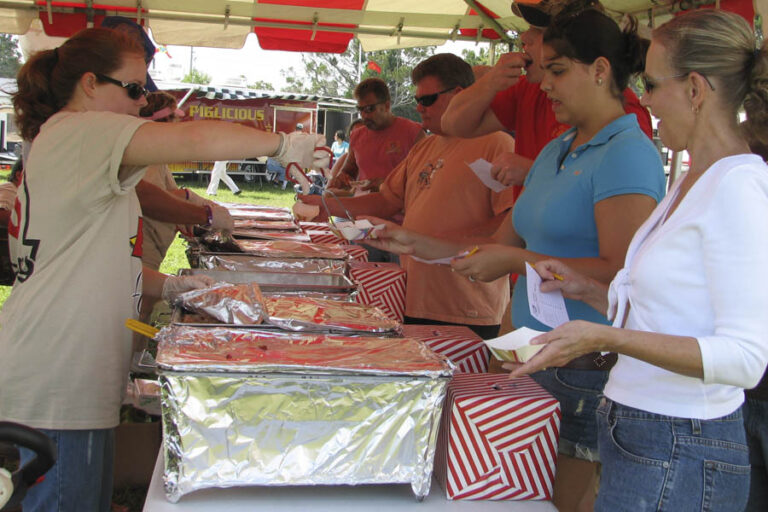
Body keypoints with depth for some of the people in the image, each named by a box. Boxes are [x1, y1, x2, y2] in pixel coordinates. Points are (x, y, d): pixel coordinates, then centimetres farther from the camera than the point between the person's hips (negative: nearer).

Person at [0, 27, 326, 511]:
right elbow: (196, 140, -27)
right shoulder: (81, 132, -12)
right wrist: (283, 143, -14)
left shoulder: (70, 143, 21)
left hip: (79, 379, 10)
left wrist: (168, 286, 11)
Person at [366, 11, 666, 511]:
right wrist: (420, 244, 10)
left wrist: (517, 260, -19)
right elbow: (508, 245, 17)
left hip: (590, 369, -8)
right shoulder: (555, 151, 15)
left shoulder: (628, 153, -13)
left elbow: (622, 273, -22)